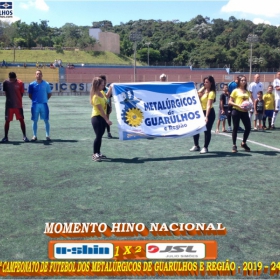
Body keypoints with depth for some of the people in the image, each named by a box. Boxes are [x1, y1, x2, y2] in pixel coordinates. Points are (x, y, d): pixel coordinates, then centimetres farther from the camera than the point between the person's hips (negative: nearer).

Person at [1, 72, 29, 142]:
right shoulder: (5, 82, -2)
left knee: (21, 120, 1)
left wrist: (17, 100, -2)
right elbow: (5, 93, 7)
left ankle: (24, 136, 9)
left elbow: (21, 93, 2)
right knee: (7, 121, 5)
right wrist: (9, 99, 3)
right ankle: (6, 137, 13)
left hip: (18, 105, -1)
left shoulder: (20, 83, -6)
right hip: (9, 105, 1)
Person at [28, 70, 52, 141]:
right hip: (35, 105, 0)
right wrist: (34, 100, 1)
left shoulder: (46, 84, 2)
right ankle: (34, 135, 12)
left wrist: (45, 99, 1)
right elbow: (30, 95, 9)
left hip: (44, 104, 0)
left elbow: (49, 94, 9)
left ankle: (47, 135, 9)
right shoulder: (32, 84, 2)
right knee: (35, 121, 5)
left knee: (46, 120, 2)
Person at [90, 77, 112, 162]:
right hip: (97, 118, -9)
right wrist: (107, 120, -24)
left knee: (100, 135, 14)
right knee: (98, 136, -7)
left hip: (102, 117, 9)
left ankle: (98, 153, 23)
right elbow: (101, 110, -24)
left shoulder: (101, 93, 5)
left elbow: (107, 96, 30)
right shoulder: (95, 97, -22)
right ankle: (95, 154, 1)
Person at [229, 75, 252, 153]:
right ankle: (234, 145, 11)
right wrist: (238, 105, -18)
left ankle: (243, 143, 23)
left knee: (248, 127, 2)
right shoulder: (235, 91, -2)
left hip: (244, 112, 5)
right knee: (235, 128, 1)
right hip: (236, 111, -5)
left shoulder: (247, 92, 12)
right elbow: (230, 102, -5)